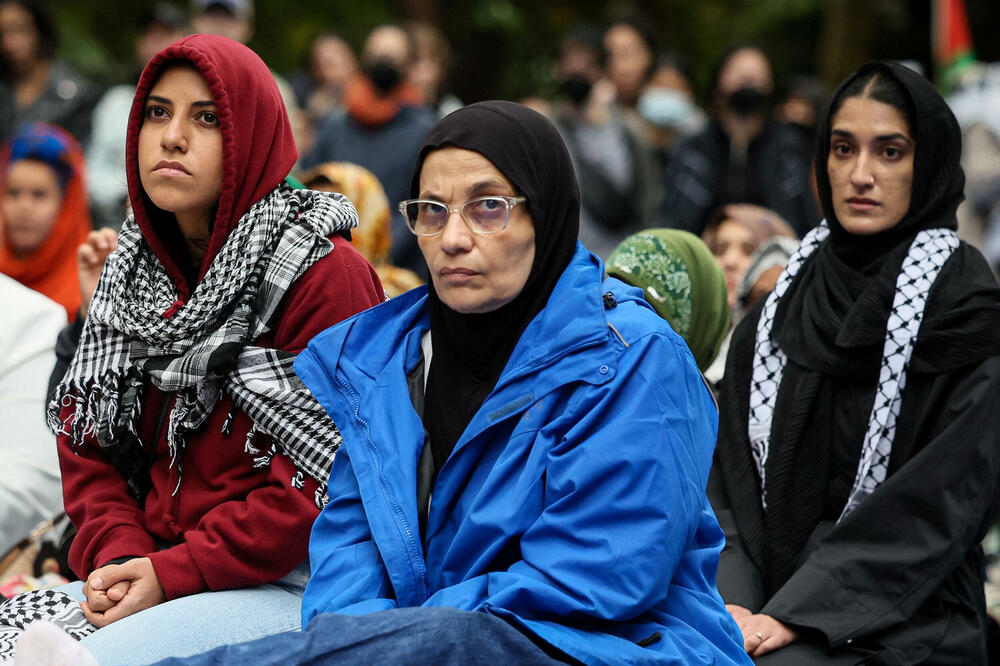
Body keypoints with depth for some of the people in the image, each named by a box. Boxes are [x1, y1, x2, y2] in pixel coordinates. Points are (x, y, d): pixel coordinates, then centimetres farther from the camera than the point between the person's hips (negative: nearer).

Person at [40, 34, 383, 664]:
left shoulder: (327, 274, -8)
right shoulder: (133, 273, 16)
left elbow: (325, 477, -14)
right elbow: (87, 443, 14)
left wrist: (174, 573, -16)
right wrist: (117, 556, -6)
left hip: (283, 586, -7)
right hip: (145, 572, 7)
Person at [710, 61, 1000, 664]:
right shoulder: (784, 306, 12)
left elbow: (938, 505, -11)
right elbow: (733, 475, 8)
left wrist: (795, 614, -17)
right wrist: (733, 600, -9)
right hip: (769, 590, 4)